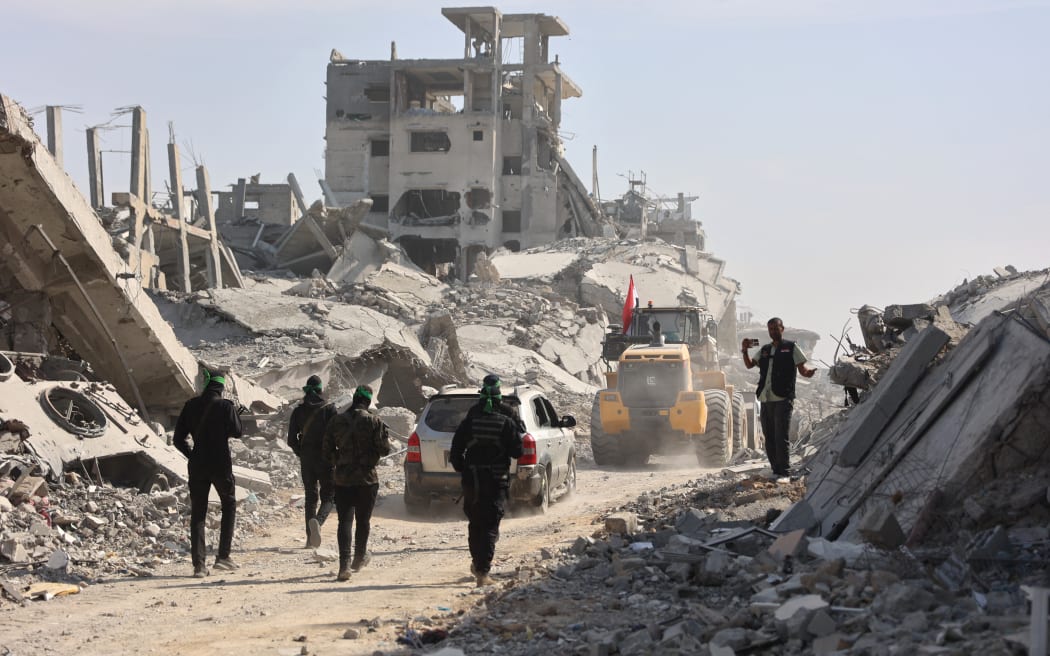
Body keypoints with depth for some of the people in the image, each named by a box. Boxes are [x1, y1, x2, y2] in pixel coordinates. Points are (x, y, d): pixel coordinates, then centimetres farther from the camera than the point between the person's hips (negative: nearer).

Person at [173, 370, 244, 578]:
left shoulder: (191, 406, 2)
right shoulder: (225, 406, -9)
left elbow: (178, 439, 3)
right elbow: (236, 432, -6)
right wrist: (235, 413, 7)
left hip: (197, 466, 3)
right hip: (221, 465, -3)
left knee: (197, 512, 7)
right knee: (229, 505, 16)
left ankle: (198, 564, -1)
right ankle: (223, 556, 7)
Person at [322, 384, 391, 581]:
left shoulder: (336, 421, 0)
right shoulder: (373, 421, -9)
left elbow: (327, 451, 4)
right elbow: (384, 449, -10)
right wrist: (385, 434, 9)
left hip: (343, 478, 1)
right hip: (367, 479, -1)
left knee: (345, 521, -1)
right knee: (363, 520, 15)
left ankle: (344, 565, -14)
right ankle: (360, 557, 30)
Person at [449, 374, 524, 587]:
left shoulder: (469, 421, 0)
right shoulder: (506, 423, -6)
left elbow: (455, 451, 1)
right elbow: (517, 451, -2)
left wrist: (461, 469, 16)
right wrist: (520, 430, 11)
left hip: (471, 480, 2)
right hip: (496, 481, -2)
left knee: (475, 523, 19)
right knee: (490, 525, -2)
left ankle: (478, 562, 33)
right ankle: (482, 571, -12)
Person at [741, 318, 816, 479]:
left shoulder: (791, 348, 4)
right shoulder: (765, 350, 20)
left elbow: (802, 369, 0)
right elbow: (749, 365, 21)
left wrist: (809, 372, -23)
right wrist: (745, 350, 4)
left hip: (783, 400, -6)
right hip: (766, 400, 6)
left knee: (781, 438, -12)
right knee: (769, 438, 7)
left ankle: (783, 473, -12)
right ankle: (776, 471, 14)